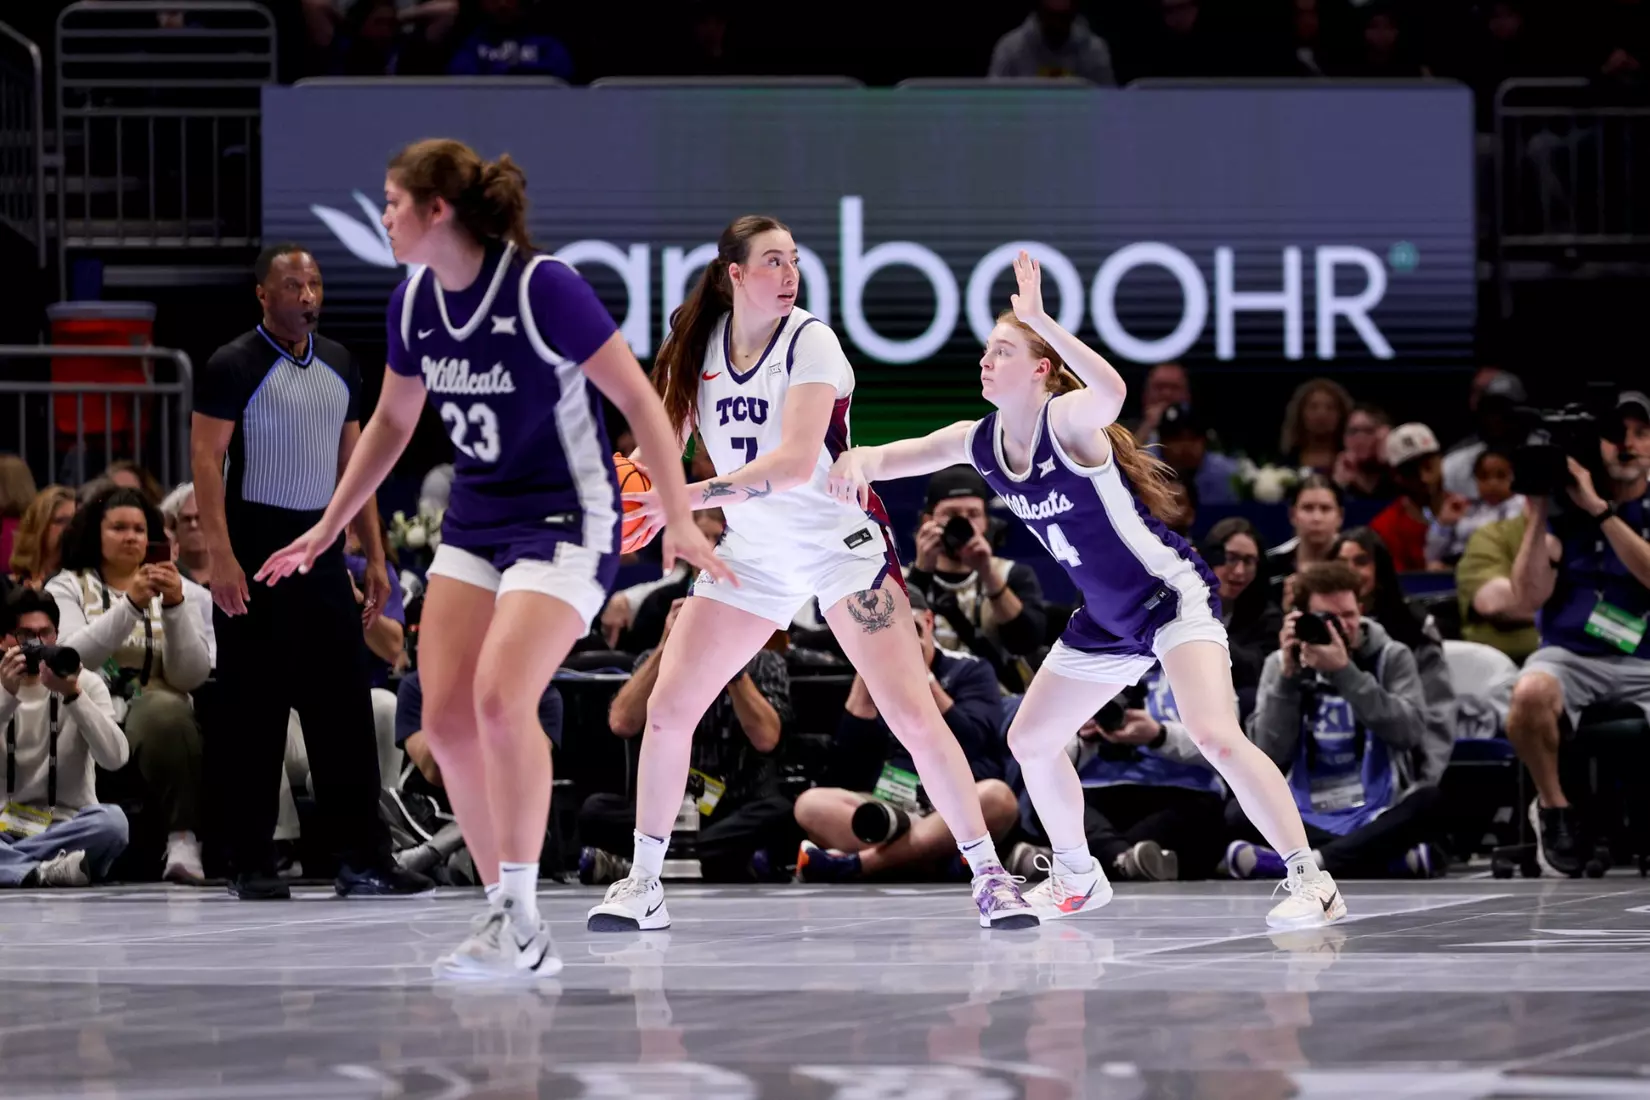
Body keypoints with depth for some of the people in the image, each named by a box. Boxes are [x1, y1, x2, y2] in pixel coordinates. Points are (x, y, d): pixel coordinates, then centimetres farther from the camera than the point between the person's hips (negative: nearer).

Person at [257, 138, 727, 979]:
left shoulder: (542, 287, -19)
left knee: (500, 696, -24)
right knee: (446, 717, -5)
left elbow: (639, 401, -14)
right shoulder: (413, 302, 2)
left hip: (566, 522, -7)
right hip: (473, 524, 7)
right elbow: (392, 421, 19)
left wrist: (680, 522, -19)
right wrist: (327, 530, 23)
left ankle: (521, 923, -15)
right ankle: (509, 918, 6)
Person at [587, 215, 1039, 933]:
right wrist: (635, 490, -18)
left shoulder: (810, 342, -16)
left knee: (914, 717, -12)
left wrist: (690, 497, -34)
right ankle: (643, 885, 10)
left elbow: (795, 463, -27)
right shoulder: (698, 346, -1)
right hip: (750, 553, 4)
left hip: (843, 543, -4)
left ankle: (989, 876, -2)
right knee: (667, 709, -3)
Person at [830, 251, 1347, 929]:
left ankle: (1310, 883, -21)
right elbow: (898, 457, 3)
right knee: (1030, 742, 16)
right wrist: (862, 461, -21)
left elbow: (1111, 392, -47)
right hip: (1106, 621, 9)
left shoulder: (1066, 419, -24)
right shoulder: (979, 442, -1)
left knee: (1214, 738, -27)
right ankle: (1077, 879, 37)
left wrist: (1039, 321, -50)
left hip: (1173, 597, -9)